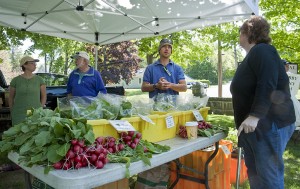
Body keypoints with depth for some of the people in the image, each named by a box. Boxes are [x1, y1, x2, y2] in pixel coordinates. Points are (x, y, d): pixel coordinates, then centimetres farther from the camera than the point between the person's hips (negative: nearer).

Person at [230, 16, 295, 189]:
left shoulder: (262, 51, -10)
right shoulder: (253, 55, 20)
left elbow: (267, 86, -24)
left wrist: (255, 116, -29)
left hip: (269, 125, -10)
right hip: (251, 127, 10)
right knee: (255, 174, 14)